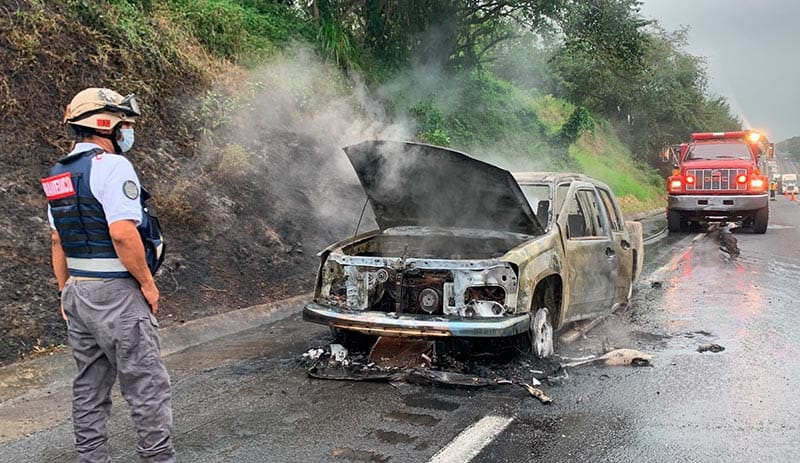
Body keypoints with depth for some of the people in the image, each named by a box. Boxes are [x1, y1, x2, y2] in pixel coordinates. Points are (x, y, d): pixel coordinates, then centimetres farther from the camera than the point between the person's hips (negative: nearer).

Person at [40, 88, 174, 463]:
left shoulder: (60, 175, 13)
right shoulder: (112, 166, -15)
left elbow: (58, 242, 16)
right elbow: (123, 234, -24)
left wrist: (66, 293, 21)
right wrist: (148, 283, -14)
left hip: (77, 292, 9)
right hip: (116, 293, -9)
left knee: (89, 387, 16)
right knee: (146, 385, -1)